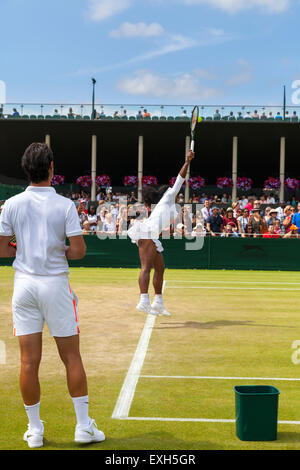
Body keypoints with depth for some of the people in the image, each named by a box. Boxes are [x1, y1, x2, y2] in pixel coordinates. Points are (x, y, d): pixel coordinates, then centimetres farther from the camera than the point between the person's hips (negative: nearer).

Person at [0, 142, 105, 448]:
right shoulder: (65, 205, -7)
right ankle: (83, 427, 13)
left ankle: (34, 431, 14)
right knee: (71, 357, 7)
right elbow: (78, 251, -9)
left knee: (29, 360, 6)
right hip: (56, 283, -2)